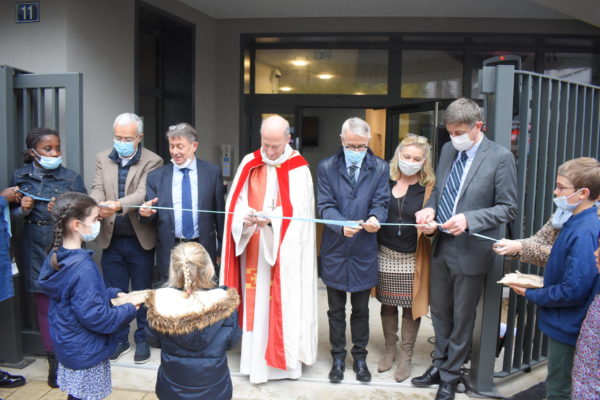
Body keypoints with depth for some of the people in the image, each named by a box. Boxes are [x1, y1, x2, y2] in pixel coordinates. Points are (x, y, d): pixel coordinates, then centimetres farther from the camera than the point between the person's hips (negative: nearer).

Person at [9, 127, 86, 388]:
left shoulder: (72, 178, -4)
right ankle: (54, 360, 25)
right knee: (44, 305, 10)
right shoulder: (19, 177, 3)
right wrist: (22, 209, -10)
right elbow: (10, 211, 11)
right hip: (34, 250, 2)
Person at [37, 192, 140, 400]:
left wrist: (113, 293, 4)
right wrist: (129, 310, -15)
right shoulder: (83, 268, -30)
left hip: (68, 347, 8)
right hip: (87, 354, -8)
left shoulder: (56, 257, -1)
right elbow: (96, 317, -27)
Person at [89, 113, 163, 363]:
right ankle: (120, 339, 32)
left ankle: (143, 339, 28)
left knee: (142, 293, 10)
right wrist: (96, 207, -25)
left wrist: (118, 205, -39)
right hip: (111, 239, 4)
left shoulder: (151, 161, -8)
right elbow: (97, 189, -2)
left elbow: (143, 194, -21)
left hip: (140, 240, -4)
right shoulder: (103, 158, 6)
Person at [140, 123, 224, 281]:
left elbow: (219, 211, 3)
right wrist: (146, 211, -19)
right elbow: (150, 210, 5)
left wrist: (222, 250, 5)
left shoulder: (212, 172, 1)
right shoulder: (156, 176, 4)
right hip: (169, 251, 1)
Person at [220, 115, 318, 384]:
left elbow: (298, 211, -12)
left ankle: (284, 357, 18)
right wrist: (245, 217, -20)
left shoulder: (298, 168, -6)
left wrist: (271, 219, -28)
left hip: (285, 250, -3)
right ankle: (256, 357, 24)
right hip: (254, 248, 3)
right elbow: (236, 201, 1)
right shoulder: (249, 163, 4)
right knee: (256, 301, 10)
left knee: (284, 303, 3)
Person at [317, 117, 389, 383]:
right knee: (336, 310, 14)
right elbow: (325, 205, -9)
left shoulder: (380, 168, 0)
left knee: (361, 309, 15)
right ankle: (338, 356, 30)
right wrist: (342, 224, -28)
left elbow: (381, 203, -5)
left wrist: (375, 218, -28)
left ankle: (360, 356, 33)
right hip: (334, 250, 0)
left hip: (364, 251, 0)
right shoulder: (326, 167, -2)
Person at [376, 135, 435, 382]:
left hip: (413, 258, -2)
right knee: (387, 304, 13)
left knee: (411, 306, 7)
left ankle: (406, 356, 25)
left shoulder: (429, 187, -3)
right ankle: (389, 348, 34)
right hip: (386, 255, 2)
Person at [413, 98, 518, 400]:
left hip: (470, 250, -5)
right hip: (441, 246, 6)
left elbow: (508, 208, -12)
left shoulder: (500, 157, -13)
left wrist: (469, 220, -25)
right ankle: (439, 364, 40)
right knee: (439, 311, 19)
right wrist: (430, 207, -8)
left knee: (461, 318, 12)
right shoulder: (448, 149, 3)